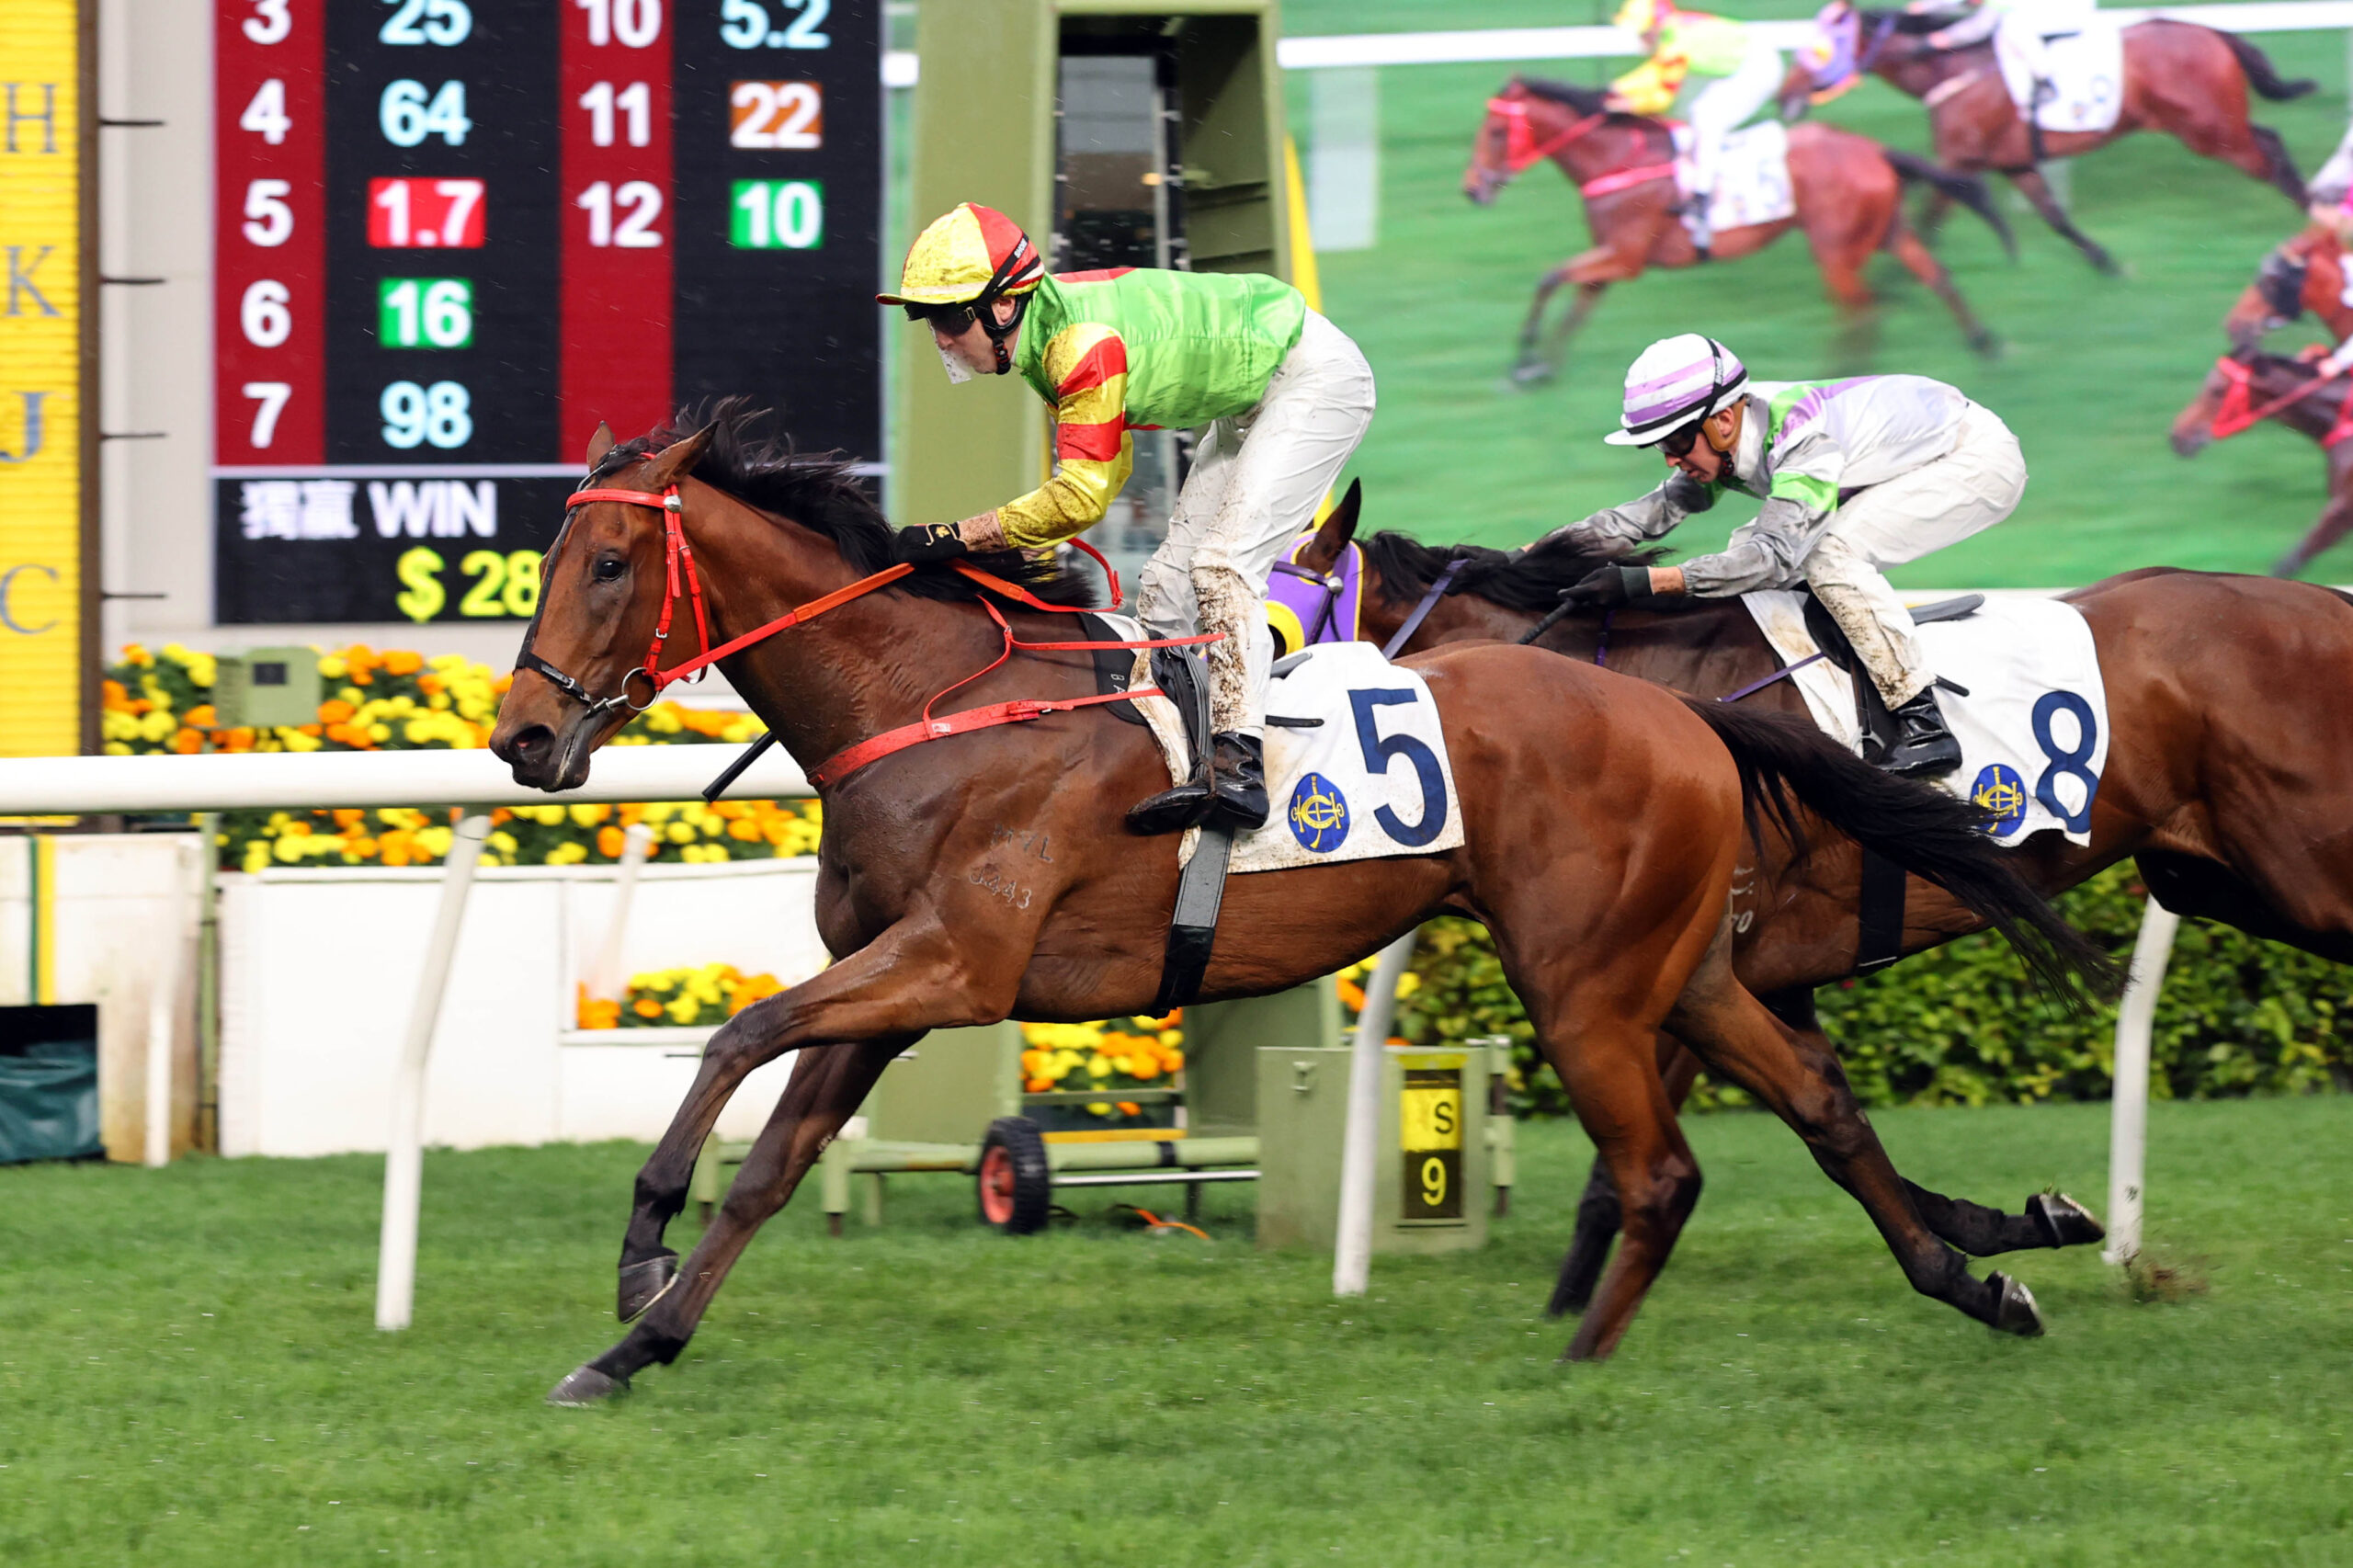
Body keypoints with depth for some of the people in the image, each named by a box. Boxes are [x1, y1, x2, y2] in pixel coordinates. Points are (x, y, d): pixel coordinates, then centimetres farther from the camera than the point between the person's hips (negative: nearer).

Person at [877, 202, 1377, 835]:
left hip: (1318, 379, -10)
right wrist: (1030, 543, -6)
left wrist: (959, 537, -31)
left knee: (1224, 563, -21)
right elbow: (1106, 468, 6)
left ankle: (1238, 765, -28)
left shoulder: (1082, 343, -32)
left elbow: (1083, 496, -33)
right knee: (1171, 576, 7)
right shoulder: (1045, 331, -2)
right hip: (1251, 397, 10)